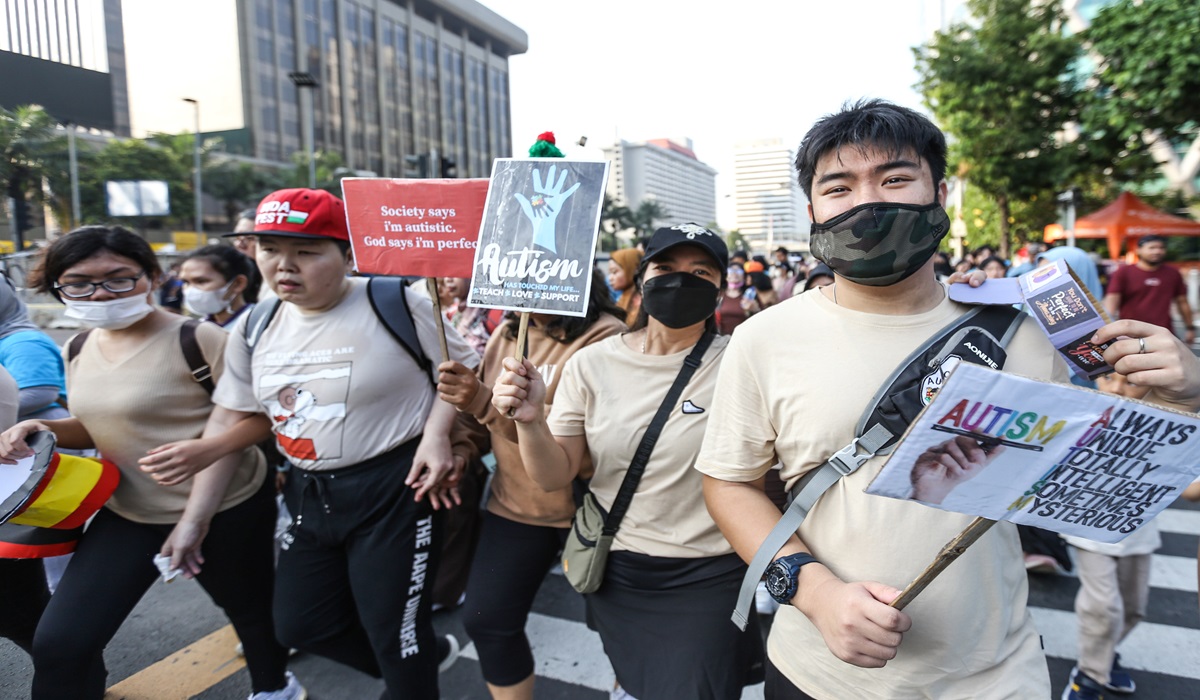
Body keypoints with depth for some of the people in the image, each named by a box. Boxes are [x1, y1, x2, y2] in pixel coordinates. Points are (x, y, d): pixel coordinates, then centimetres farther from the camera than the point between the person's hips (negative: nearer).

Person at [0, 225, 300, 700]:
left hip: (225, 510, -6)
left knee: (251, 608, 18)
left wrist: (196, 519, -20)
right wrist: (44, 430, -6)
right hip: (126, 514, 6)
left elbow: (244, 427, -19)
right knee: (59, 643, -1)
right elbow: (106, 425, 16)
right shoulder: (78, 349, 3)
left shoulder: (199, 340, -20)